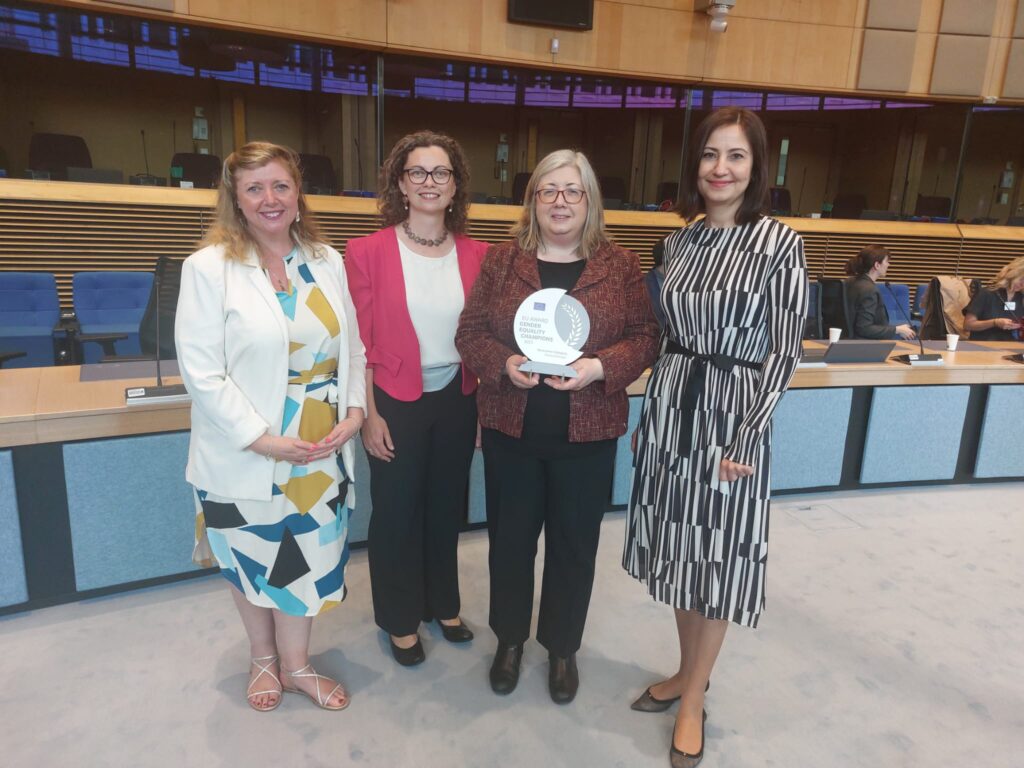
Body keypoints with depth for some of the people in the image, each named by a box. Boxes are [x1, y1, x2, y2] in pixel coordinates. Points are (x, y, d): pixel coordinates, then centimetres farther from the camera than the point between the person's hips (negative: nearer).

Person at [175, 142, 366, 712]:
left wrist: (355, 412, -7)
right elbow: (201, 372, -13)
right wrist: (264, 439, -17)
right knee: (255, 559, 17)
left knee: (306, 553, 14)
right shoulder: (209, 268, -10)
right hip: (247, 454, -2)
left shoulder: (328, 262, 3)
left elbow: (353, 347, 6)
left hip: (324, 450, 3)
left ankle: (295, 664, 37)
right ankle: (264, 659, 43)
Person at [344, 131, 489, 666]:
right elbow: (360, 343, -9)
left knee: (447, 507, 18)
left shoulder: (475, 256, -1)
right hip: (395, 402, -3)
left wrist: (484, 407, 4)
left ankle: (443, 605, 42)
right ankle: (401, 620, 34)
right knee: (396, 512, 11)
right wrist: (369, 415, -11)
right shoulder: (368, 252, -10)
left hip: (457, 400, 3)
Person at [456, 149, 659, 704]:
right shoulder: (501, 260, 2)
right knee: (510, 541, 13)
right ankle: (509, 639, 38)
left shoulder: (621, 266, 1)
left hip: (587, 435, 0)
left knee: (574, 546, 12)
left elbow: (644, 338, 0)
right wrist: (504, 364, -18)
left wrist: (601, 367, -19)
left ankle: (562, 648, 36)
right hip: (511, 430, 1)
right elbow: (470, 332, 2)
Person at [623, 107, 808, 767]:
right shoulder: (681, 240, 6)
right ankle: (687, 672, 38)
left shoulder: (779, 244, -9)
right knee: (680, 550, 16)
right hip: (670, 407, 5)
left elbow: (784, 353, -10)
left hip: (734, 415, -5)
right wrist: (652, 409, 11)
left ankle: (694, 699, 28)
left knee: (719, 559, 8)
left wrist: (743, 438, -14)